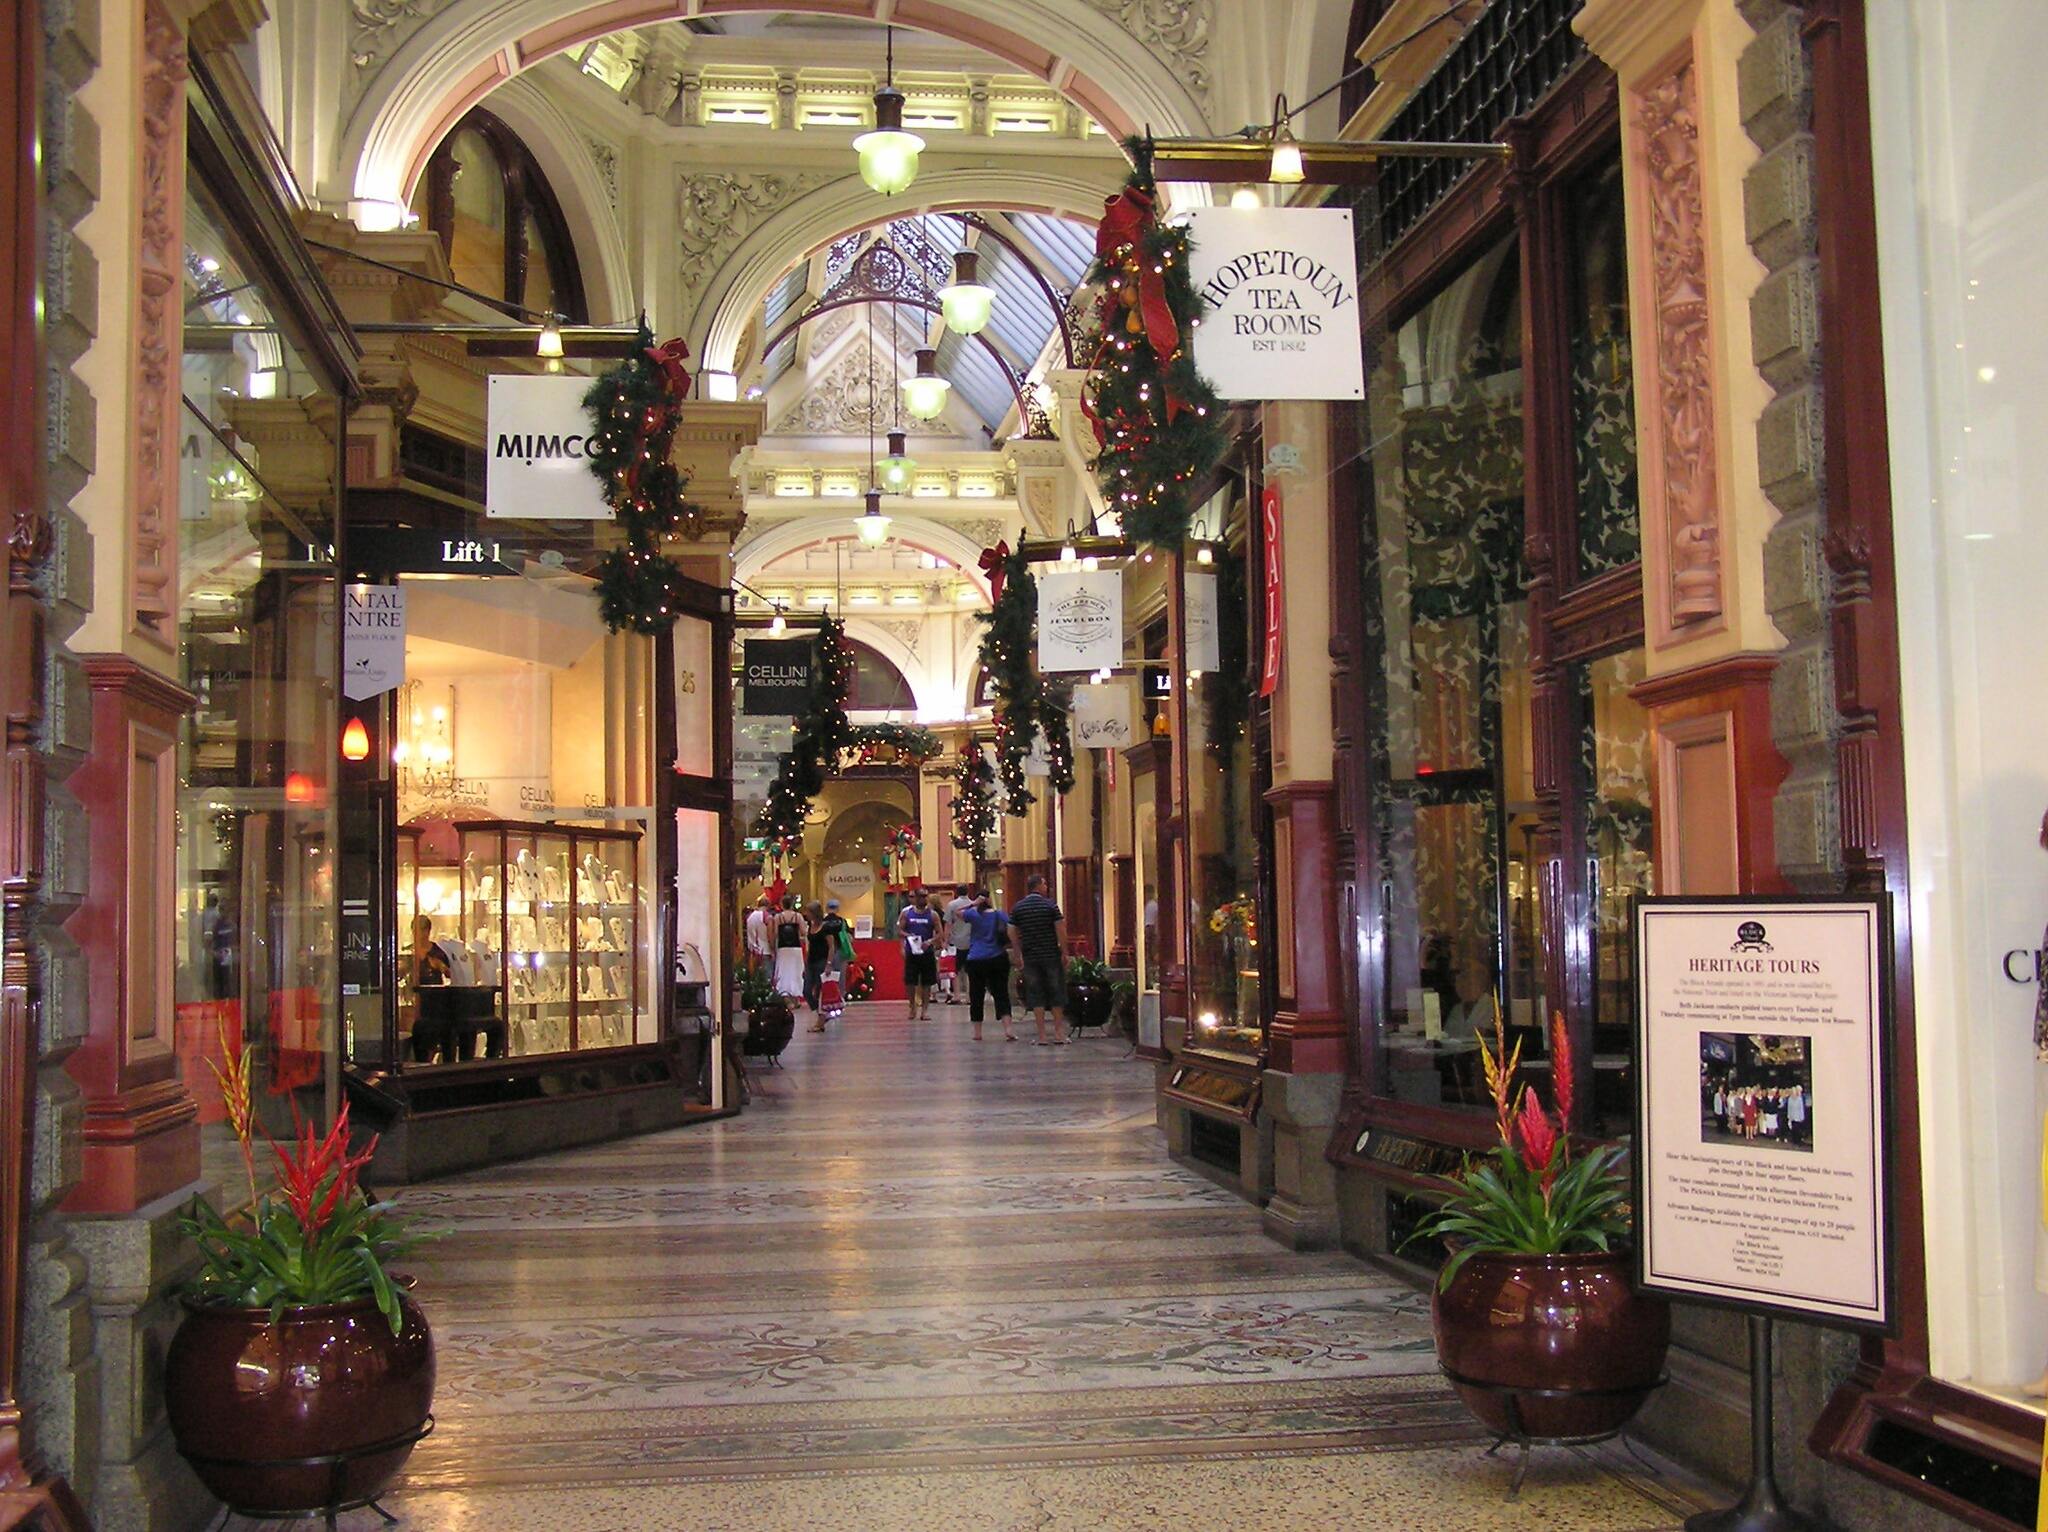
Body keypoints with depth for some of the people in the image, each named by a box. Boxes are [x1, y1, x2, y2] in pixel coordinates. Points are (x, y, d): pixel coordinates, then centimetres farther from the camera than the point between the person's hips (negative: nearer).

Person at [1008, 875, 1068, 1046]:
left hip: (1030, 958, 2)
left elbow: (1012, 934, 3)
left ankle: (1042, 1035, 3)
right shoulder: (1050, 905, -6)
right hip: (1051, 955, -2)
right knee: (1056, 993, 10)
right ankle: (1058, 1033, 14)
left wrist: (1019, 956, 11)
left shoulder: (1017, 908, 3)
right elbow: (1061, 932, -10)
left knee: (1036, 996, 5)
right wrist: (1064, 952, -1)